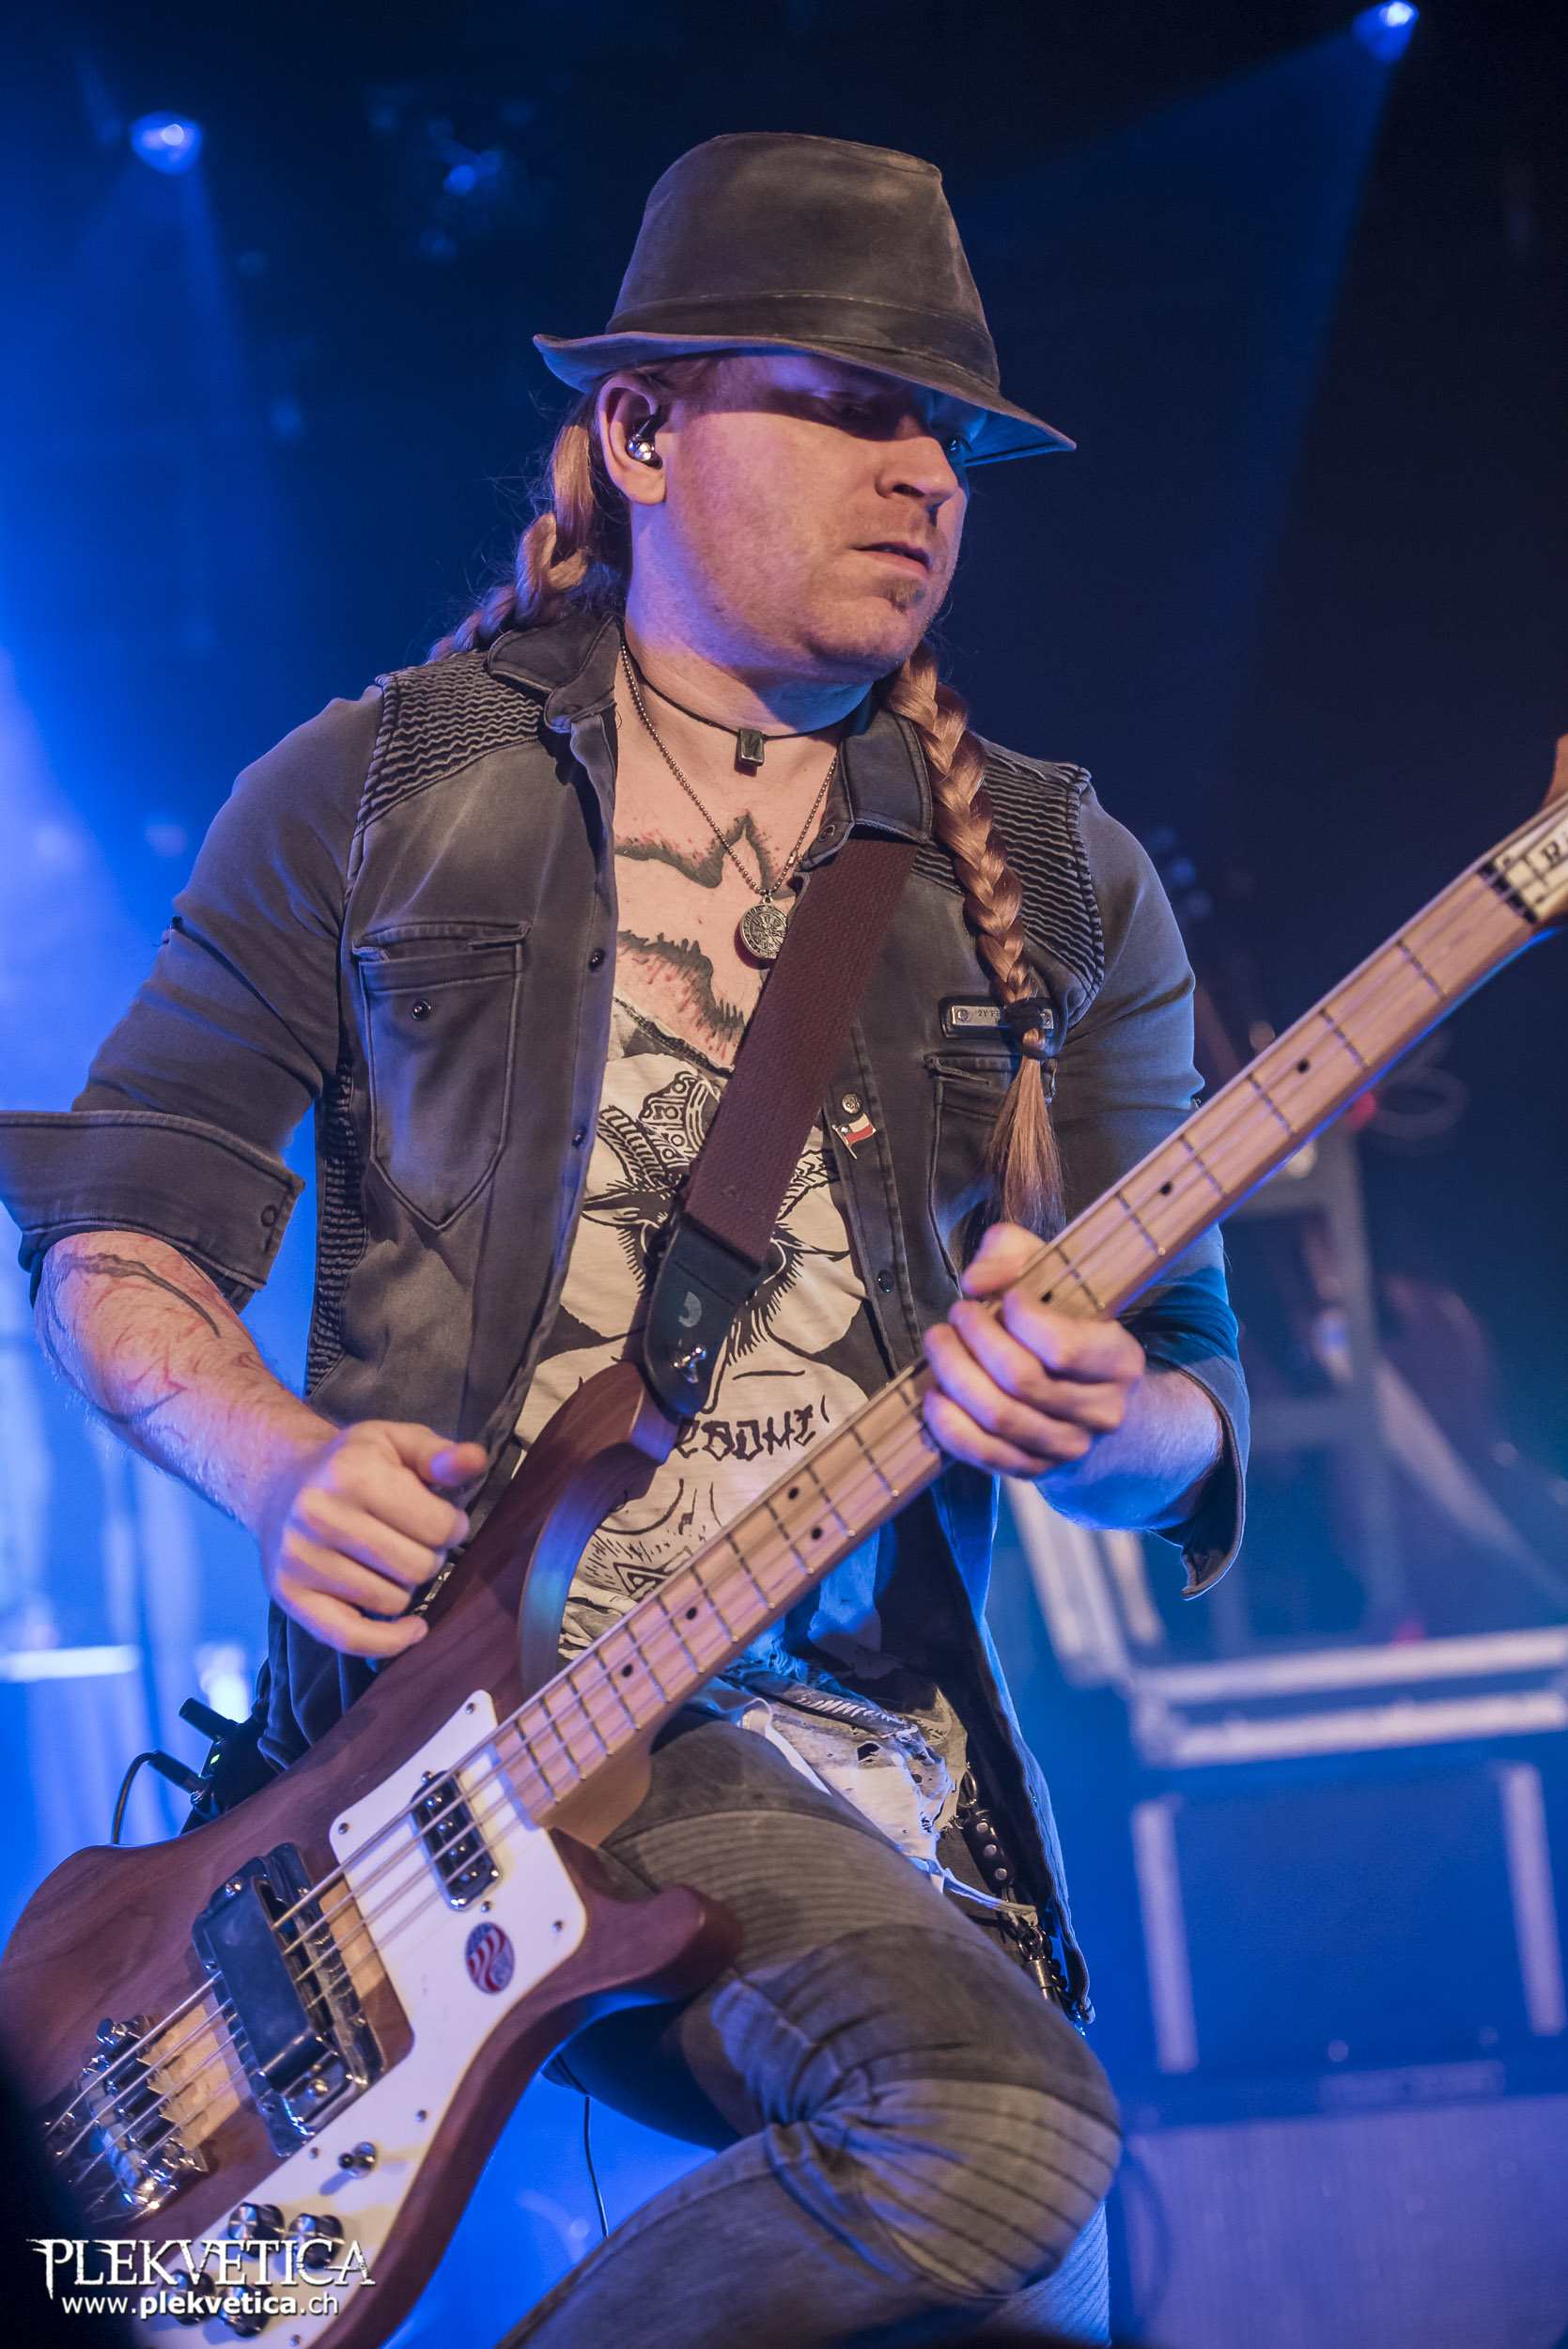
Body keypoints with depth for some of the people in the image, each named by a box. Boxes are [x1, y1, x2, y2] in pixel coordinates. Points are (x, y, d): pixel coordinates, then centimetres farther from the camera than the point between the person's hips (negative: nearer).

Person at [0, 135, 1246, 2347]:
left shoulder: (1063, 891, 12)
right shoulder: (368, 795, 7)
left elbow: (1193, 1398, 11)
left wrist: (1105, 1424, -14)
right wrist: (280, 1464, -13)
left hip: (849, 1745, 4)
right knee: (1004, 2134, -27)